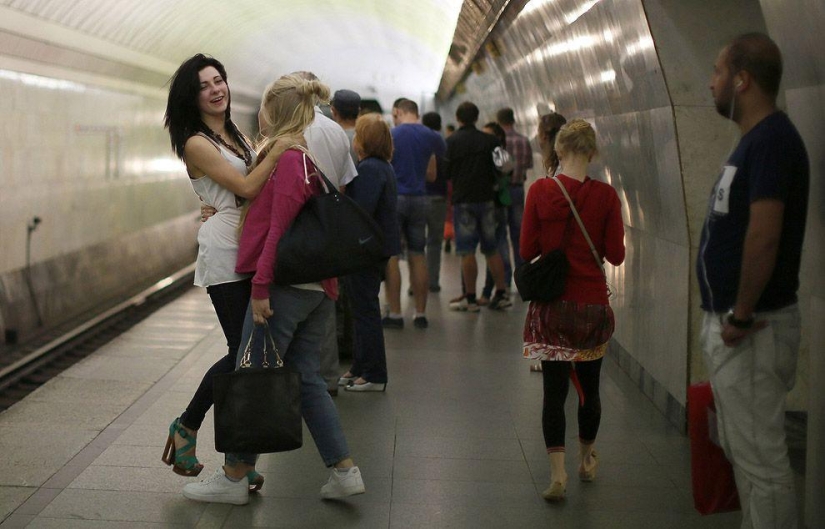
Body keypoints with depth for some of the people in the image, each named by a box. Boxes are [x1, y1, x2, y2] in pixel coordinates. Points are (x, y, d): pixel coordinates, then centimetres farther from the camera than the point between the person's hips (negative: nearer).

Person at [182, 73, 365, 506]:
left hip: (285, 286, -9)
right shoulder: (314, 158, 15)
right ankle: (344, 471, 12)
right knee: (306, 377, 13)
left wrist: (261, 287, -18)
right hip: (318, 287, 9)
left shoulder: (289, 158, -12)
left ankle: (233, 478, 12)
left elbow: (280, 228, -18)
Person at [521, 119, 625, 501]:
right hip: (593, 304, 1)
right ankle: (586, 461, 36)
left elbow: (526, 251, -7)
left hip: (551, 305, -1)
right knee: (589, 387, 17)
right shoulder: (605, 196, -8)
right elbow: (616, 255, -5)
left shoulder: (539, 191, -9)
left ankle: (557, 473, -6)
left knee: (554, 390, 4)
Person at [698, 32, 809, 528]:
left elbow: (763, 238, -27)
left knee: (761, 458, -2)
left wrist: (740, 318, -20)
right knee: (743, 448, 19)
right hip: (729, 322, 10)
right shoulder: (755, 139, 13)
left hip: (752, 330, -10)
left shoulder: (771, 141, -18)